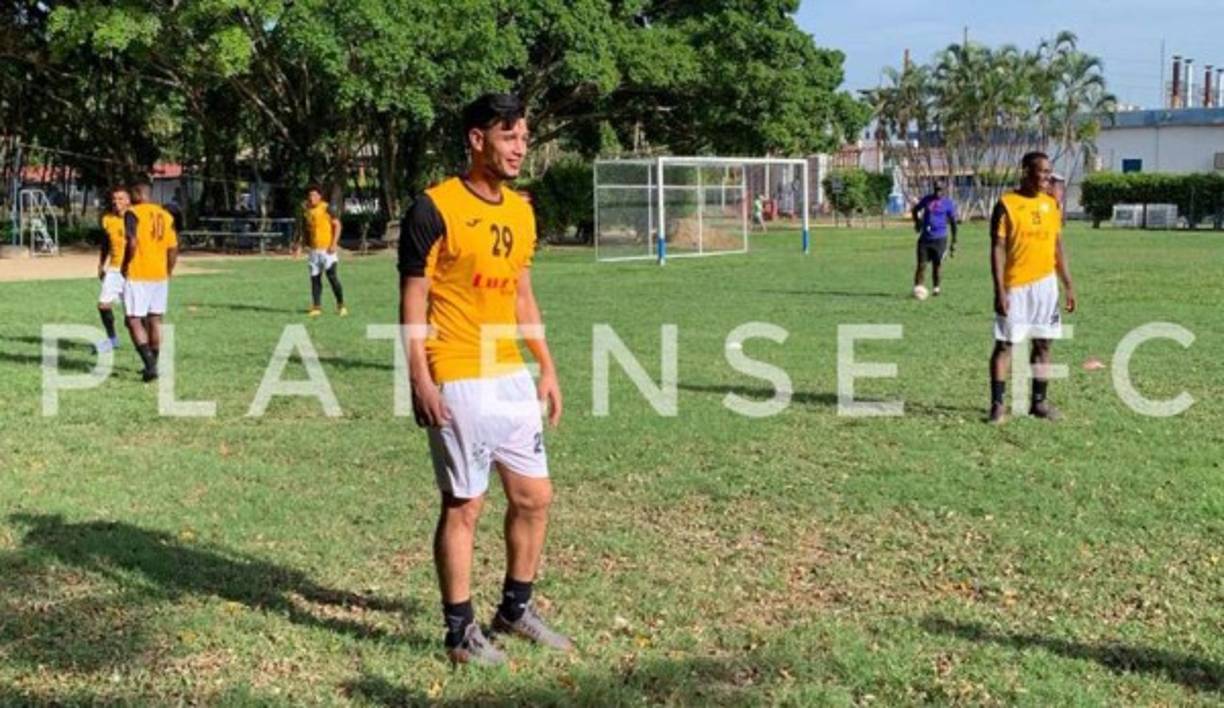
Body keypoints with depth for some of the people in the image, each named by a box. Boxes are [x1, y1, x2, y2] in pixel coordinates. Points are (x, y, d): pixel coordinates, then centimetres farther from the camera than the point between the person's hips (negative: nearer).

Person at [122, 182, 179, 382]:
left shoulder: (134, 213, -9)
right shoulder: (166, 216, 9)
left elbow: (132, 243, -21)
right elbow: (173, 248, 7)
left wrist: (125, 265, -8)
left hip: (137, 275, -6)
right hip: (160, 275, 6)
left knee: (134, 321, -3)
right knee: (155, 320, 14)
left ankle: (150, 364, -16)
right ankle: (153, 365, 20)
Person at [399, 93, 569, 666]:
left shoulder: (521, 211, 11)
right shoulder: (434, 209, -11)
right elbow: (412, 299, -11)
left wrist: (546, 367, 15)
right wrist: (420, 379, -18)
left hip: (511, 376, 8)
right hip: (456, 383, -7)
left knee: (534, 496, 12)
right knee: (463, 506, 0)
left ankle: (515, 609, 30)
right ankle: (460, 631, 15)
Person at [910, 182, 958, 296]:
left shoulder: (949, 203, 0)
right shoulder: (926, 199, 5)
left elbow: (953, 223, 5)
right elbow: (915, 210, 22)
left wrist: (954, 242, 4)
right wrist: (917, 221, 4)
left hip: (940, 239, -1)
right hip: (925, 238, 1)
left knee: (936, 265, 3)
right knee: (921, 265, -6)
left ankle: (936, 288, 22)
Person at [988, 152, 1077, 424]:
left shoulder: (1051, 204, 9)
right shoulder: (1007, 205, -7)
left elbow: (1058, 247, 14)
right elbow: (997, 249, -10)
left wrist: (1068, 286, 10)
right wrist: (1000, 290, -17)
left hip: (1045, 283, 5)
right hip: (1015, 285, -5)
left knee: (1043, 343, 8)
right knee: (1004, 344, -2)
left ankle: (1039, 401, 17)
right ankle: (997, 404, 3)